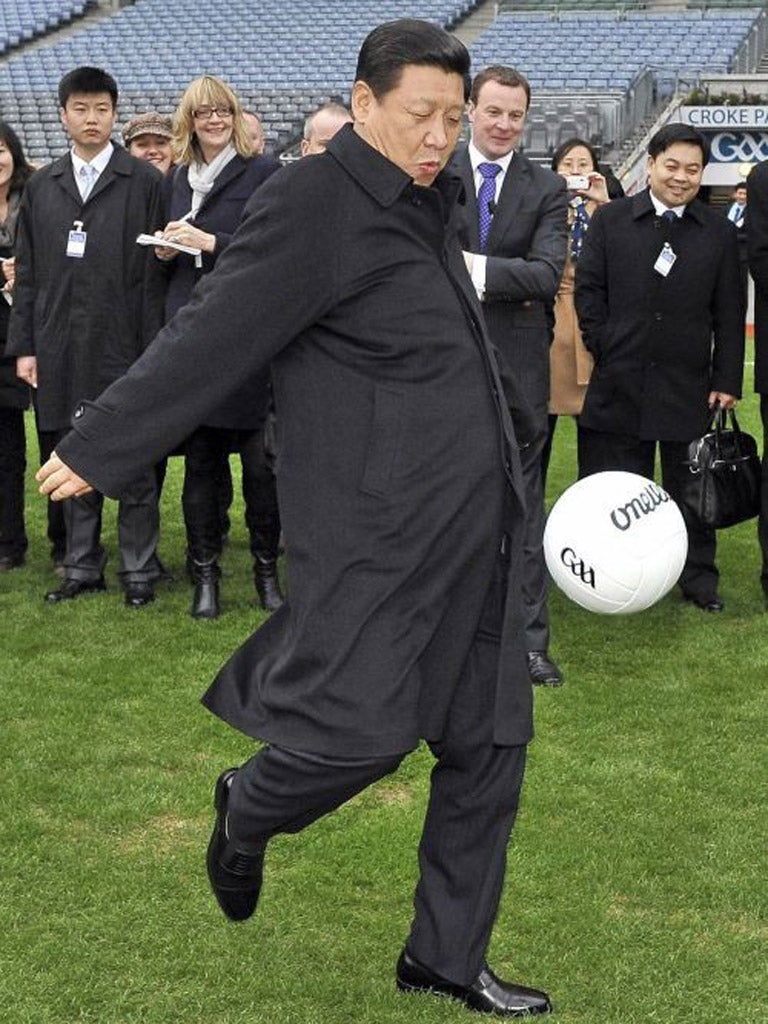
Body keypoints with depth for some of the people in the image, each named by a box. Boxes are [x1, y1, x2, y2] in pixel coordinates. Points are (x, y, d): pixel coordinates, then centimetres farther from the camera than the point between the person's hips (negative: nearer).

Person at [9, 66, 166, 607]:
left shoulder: (144, 181, 0)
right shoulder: (41, 187, 12)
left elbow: (152, 273, -3)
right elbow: (28, 274, 12)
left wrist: (152, 351, -7)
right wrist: (24, 345, 6)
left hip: (122, 346, -4)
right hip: (61, 352, 4)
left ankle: (139, 571, 13)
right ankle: (82, 567, 21)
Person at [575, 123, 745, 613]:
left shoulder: (719, 233, 4)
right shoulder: (611, 219, 2)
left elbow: (730, 314, 4)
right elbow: (588, 288, 2)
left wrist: (727, 380, -1)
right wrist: (605, 351, -5)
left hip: (689, 385, 1)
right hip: (620, 384, 0)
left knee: (691, 486, 9)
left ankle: (698, 574, 21)